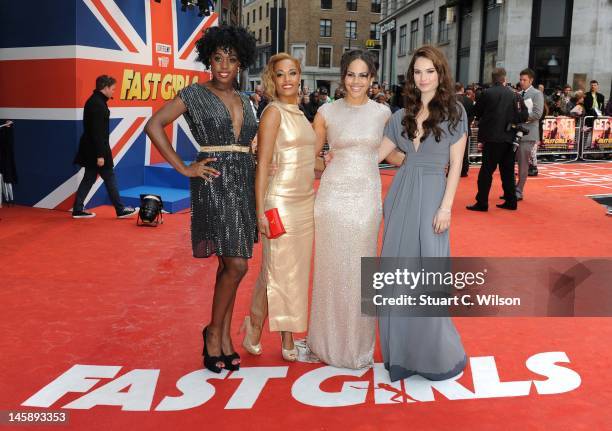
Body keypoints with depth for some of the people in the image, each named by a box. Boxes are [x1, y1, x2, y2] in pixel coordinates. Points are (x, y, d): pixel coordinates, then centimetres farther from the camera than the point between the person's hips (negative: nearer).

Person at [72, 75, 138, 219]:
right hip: (95, 148, -10)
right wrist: (100, 155, -22)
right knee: (110, 178, 0)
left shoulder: (93, 101, 12)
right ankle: (120, 210, 9)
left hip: (90, 148, 10)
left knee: (89, 178, 13)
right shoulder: (98, 104, -19)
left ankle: (78, 210, 17)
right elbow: (97, 132, -22)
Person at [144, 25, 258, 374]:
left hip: (244, 184, 6)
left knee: (230, 265, 9)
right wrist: (184, 168, -10)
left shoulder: (245, 101, 15)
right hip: (214, 185, -6)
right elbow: (154, 126, -7)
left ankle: (225, 337, 20)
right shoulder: (196, 93, -2)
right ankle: (213, 331, 10)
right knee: (237, 264, -11)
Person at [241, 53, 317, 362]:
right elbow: (262, 164, -14)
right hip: (281, 202, -7)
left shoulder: (299, 112, 14)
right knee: (277, 270, 1)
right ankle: (254, 332, 20)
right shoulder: (274, 112, -9)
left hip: (305, 202, 7)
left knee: (295, 271, 11)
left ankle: (288, 342, 21)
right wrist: (260, 211, -18)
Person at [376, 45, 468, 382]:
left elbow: (456, 164, -5)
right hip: (400, 194, 4)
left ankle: (436, 353, 18)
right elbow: (375, 154, 15)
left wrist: (446, 207, -11)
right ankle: (402, 349, 22)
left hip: (431, 196, -4)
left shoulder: (454, 111, 0)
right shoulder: (402, 115, 10)